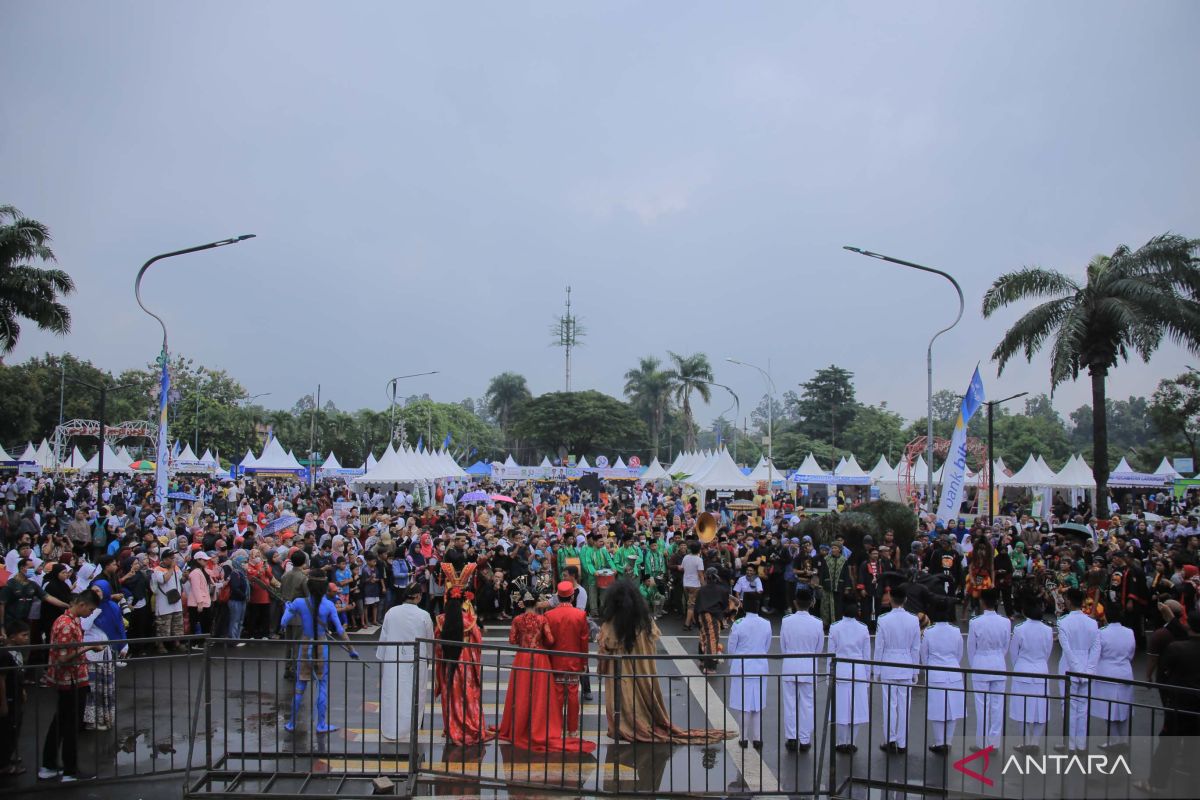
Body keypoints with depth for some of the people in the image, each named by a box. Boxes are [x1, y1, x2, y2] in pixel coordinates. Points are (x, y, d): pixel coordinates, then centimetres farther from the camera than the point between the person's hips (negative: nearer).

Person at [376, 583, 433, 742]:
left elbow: (383, 637, 2)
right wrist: (428, 657, 17)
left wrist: (381, 657, 15)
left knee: (392, 694, 12)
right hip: (416, 662, -2)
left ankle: (390, 730, 19)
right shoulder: (424, 615, -12)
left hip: (393, 661, 2)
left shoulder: (391, 612, -7)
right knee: (414, 697, 10)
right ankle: (409, 728, 18)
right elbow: (430, 640, 0)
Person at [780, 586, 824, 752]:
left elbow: (782, 646, -1)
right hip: (809, 668, 0)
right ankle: (804, 740, 16)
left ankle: (791, 738, 15)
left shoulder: (786, 621, -12)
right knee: (807, 704, 10)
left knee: (790, 703, 11)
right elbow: (819, 648, 0)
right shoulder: (817, 624, -12)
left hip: (790, 666, 0)